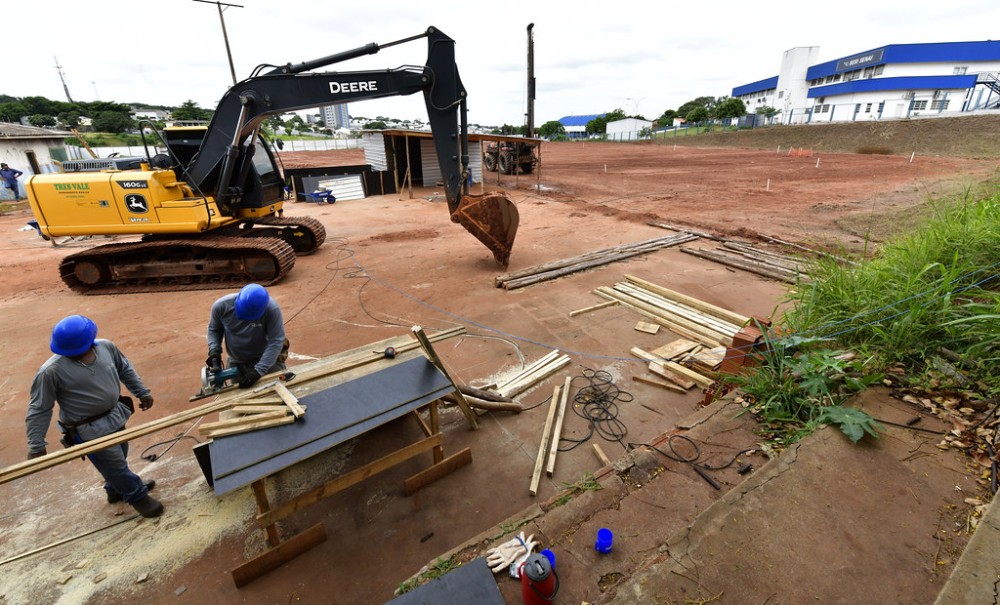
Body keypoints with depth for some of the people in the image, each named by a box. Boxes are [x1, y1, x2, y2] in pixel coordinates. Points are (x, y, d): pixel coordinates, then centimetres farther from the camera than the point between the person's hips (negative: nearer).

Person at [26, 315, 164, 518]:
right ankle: (138, 496, 29)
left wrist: (142, 392, 12)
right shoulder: (51, 371, -23)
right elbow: (39, 409, -13)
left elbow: (125, 369, 8)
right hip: (89, 430, -5)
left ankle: (117, 490, 51)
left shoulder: (106, 346, -11)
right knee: (115, 465, 8)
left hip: (115, 416, 6)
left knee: (119, 458, 25)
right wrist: (36, 446, -12)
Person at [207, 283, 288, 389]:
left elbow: (276, 341, -26)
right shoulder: (221, 306, -19)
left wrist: (259, 370, -30)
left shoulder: (271, 309, -29)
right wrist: (214, 350, -16)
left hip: (267, 358, -2)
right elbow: (214, 329, 2)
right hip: (237, 363, 2)